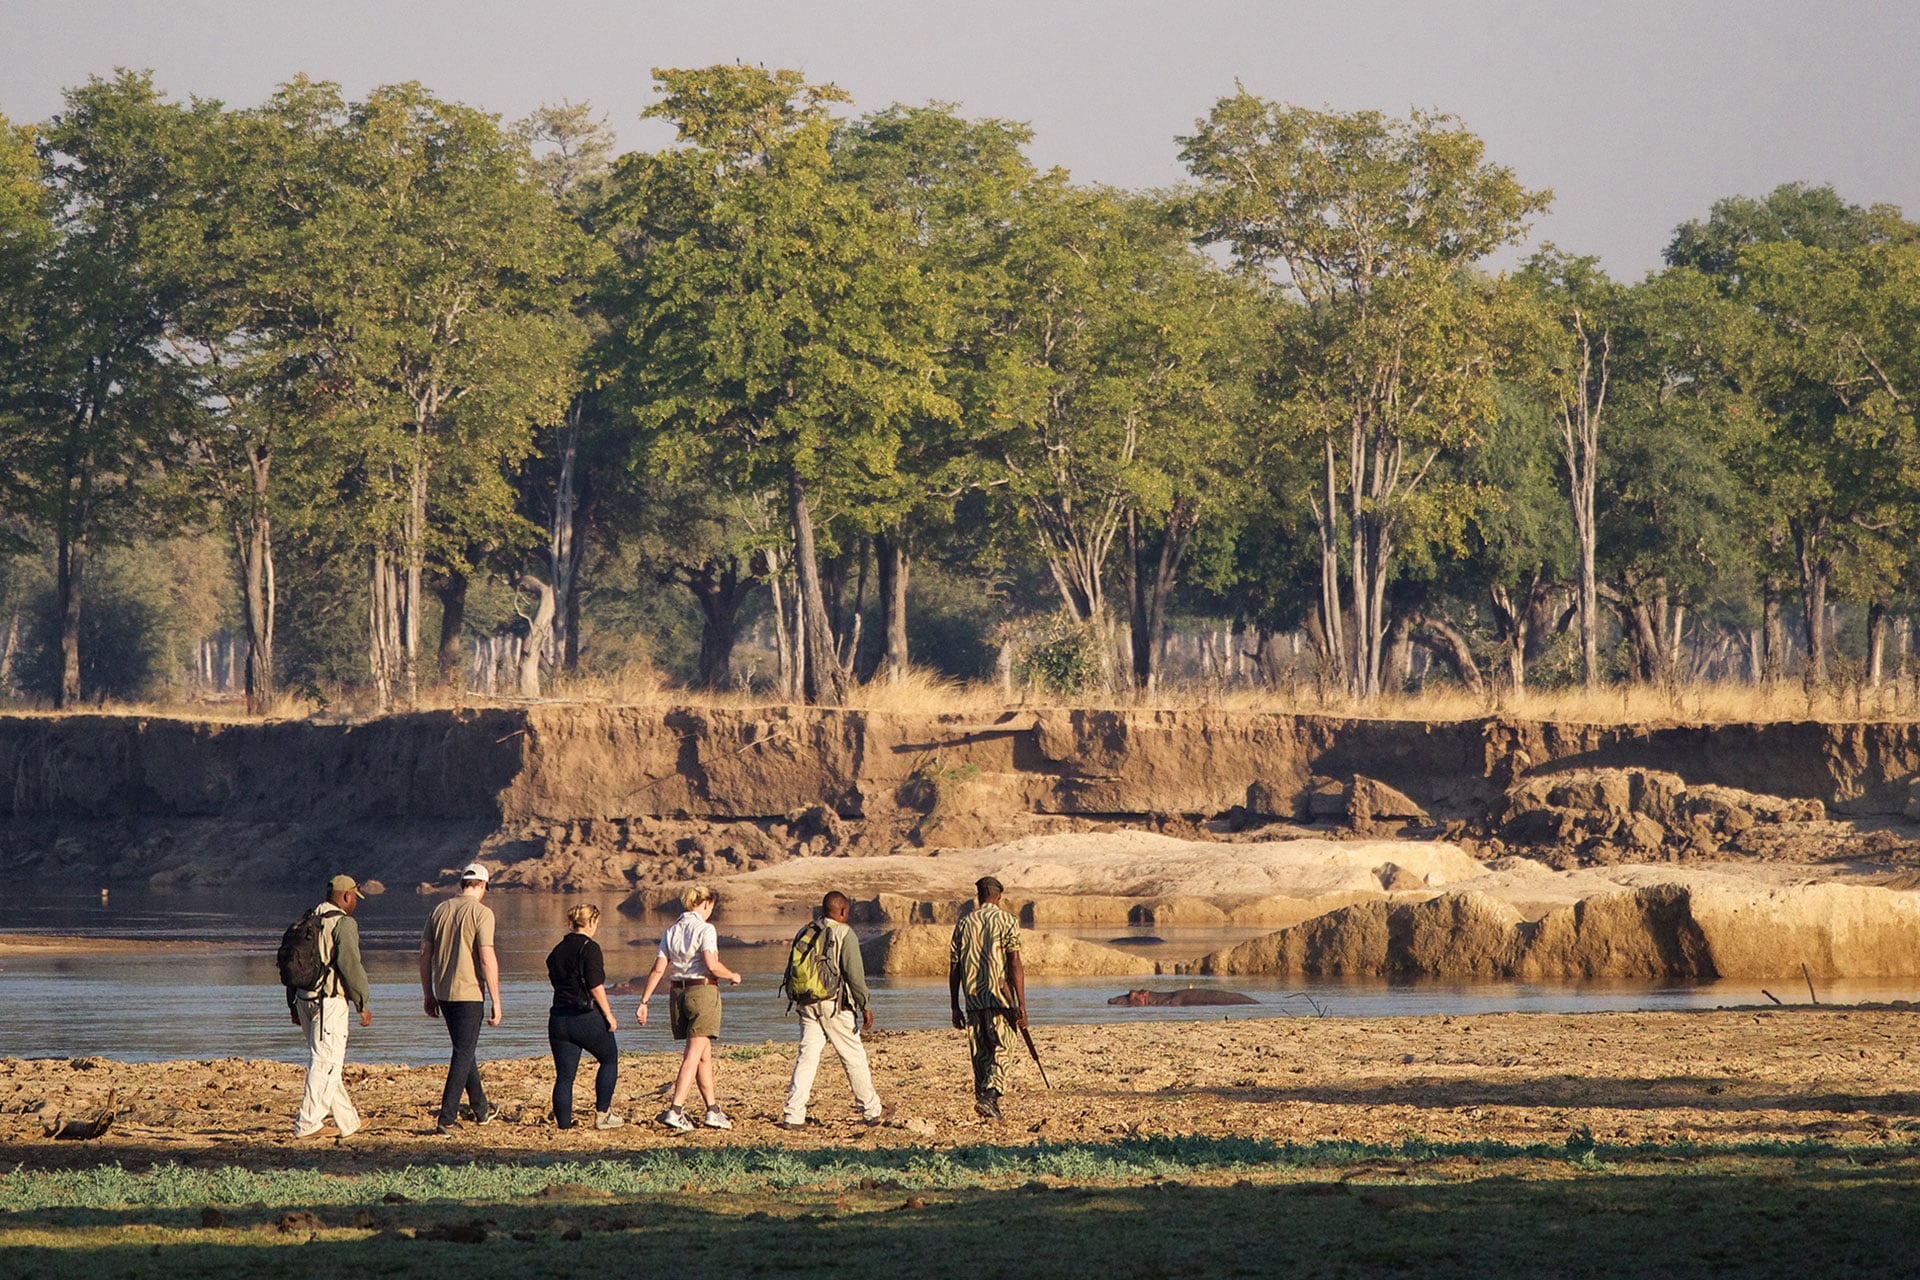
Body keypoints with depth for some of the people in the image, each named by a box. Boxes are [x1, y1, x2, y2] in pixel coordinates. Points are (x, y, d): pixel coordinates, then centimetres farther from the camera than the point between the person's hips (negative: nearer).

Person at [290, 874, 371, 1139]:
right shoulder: (343, 924, -10)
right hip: (330, 1002, -9)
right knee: (326, 1062, -7)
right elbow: (351, 966, -16)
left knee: (325, 1060, 14)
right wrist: (363, 1005, -9)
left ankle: (348, 1122, 22)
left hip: (304, 1000, 9)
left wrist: (293, 1005, 24)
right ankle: (307, 1123, -12)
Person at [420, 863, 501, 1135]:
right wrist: (496, 1002, -11)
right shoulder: (481, 913, -11)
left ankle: (481, 1109, 32)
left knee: (465, 1051, 20)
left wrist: (429, 996, 18)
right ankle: (446, 1119, -12)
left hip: (443, 993, 6)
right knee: (464, 1054, -4)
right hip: (469, 993, -6)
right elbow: (487, 960, -16)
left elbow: (424, 954, 10)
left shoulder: (440, 910, 8)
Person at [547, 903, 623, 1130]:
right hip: (587, 1016, -6)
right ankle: (602, 1114, 14)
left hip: (559, 1018, 6)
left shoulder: (557, 951, 11)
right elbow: (596, 987, -16)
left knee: (564, 1075, 7)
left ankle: (564, 1123, 3)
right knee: (609, 1060, 17)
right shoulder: (589, 948, -10)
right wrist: (608, 1015, -8)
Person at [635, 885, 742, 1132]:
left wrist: (644, 1002, 7)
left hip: (677, 993, 7)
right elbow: (711, 965, -21)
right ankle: (675, 1111, -17)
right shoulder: (704, 929, -9)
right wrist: (733, 976, -2)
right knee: (694, 1055, -7)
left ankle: (713, 1111, 20)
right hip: (703, 991, -7)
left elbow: (658, 969, 5)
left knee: (704, 1055, 16)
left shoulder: (672, 931, 9)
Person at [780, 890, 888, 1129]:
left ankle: (792, 1115, -6)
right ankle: (871, 1111, 18)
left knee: (807, 1057, 4)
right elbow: (854, 973, -13)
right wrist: (865, 1006, -5)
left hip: (808, 1005, 5)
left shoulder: (803, 933, 9)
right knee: (854, 1057, 7)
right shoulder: (844, 934, -9)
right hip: (836, 1006, -5)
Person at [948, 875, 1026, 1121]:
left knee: (980, 1053, 12)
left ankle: (984, 1099, 14)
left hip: (972, 999, 4)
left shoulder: (964, 924, 9)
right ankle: (990, 1094, -20)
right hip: (1000, 997, -4)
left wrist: (955, 1007, 15)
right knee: (1002, 1049, -1)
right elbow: (1015, 964, -11)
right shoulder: (1006, 922, -3)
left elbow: (954, 968, 9)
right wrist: (1021, 1005, -11)